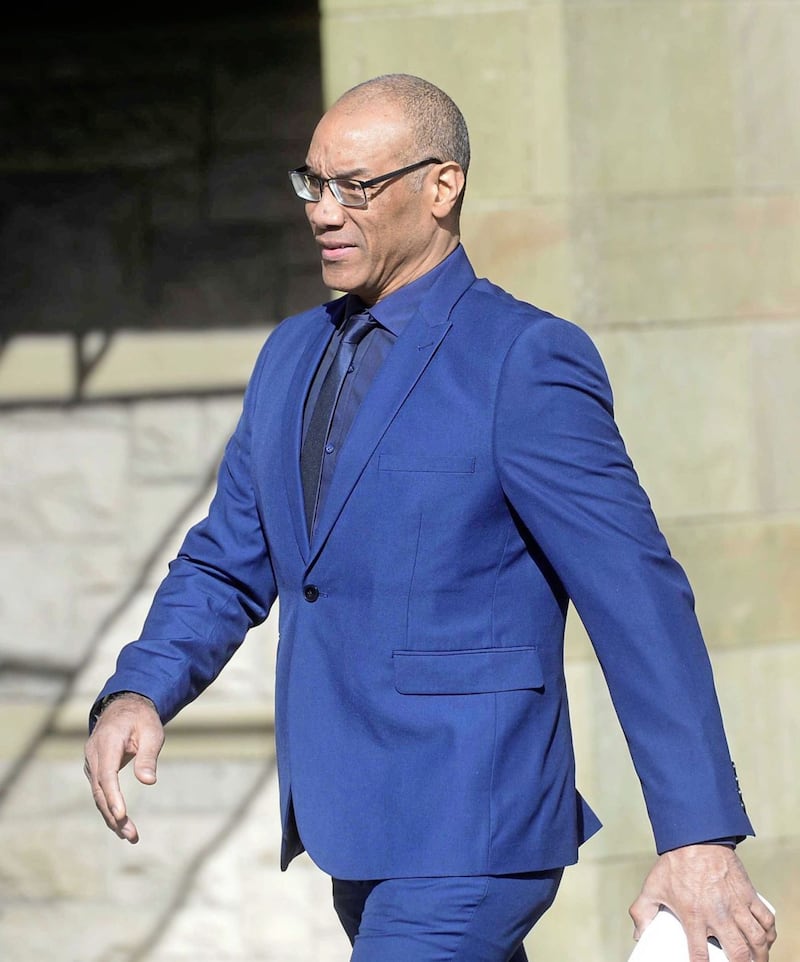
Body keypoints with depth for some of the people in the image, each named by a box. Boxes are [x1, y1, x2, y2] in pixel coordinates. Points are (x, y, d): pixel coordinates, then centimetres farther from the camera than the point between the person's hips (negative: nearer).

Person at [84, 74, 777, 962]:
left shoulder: (527, 360, -11)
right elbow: (226, 564, 16)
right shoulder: (293, 355, 13)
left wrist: (701, 838, -19)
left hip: (467, 840, -8)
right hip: (356, 827, 8)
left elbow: (638, 599, -14)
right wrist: (137, 693, -5)